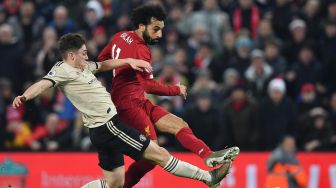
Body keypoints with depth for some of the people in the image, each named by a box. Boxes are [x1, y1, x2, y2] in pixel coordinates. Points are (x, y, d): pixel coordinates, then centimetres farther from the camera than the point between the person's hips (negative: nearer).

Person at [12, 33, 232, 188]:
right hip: (108, 126, -10)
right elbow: (43, 84, -27)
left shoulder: (82, 68, 15)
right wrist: (24, 96, -46)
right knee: (161, 154, -2)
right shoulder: (63, 70, -11)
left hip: (104, 129, 10)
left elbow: (104, 65, 30)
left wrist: (129, 61, 22)